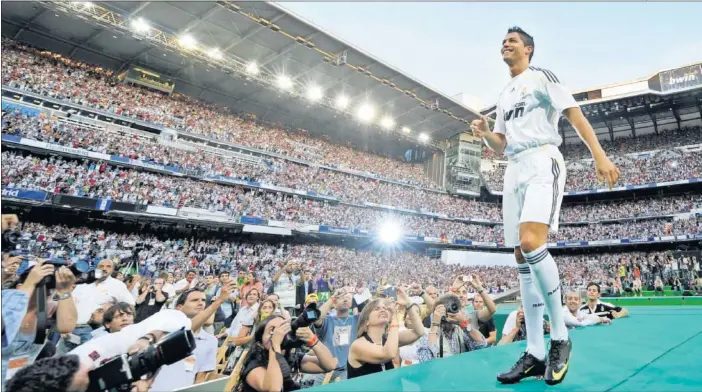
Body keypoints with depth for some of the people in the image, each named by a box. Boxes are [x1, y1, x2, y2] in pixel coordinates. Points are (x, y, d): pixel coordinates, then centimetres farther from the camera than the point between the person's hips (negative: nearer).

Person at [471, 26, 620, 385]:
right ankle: (535, 353, 3)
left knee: (531, 244, -28)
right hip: (514, 171, 7)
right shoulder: (503, 96, 25)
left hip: (543, 163, -7)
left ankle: (560, 337, -11)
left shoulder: (541, 76, 7)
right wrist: (484, 134, 2)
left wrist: (599, 156, -13)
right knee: (522, 259, -1)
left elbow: (575, 115, -2)